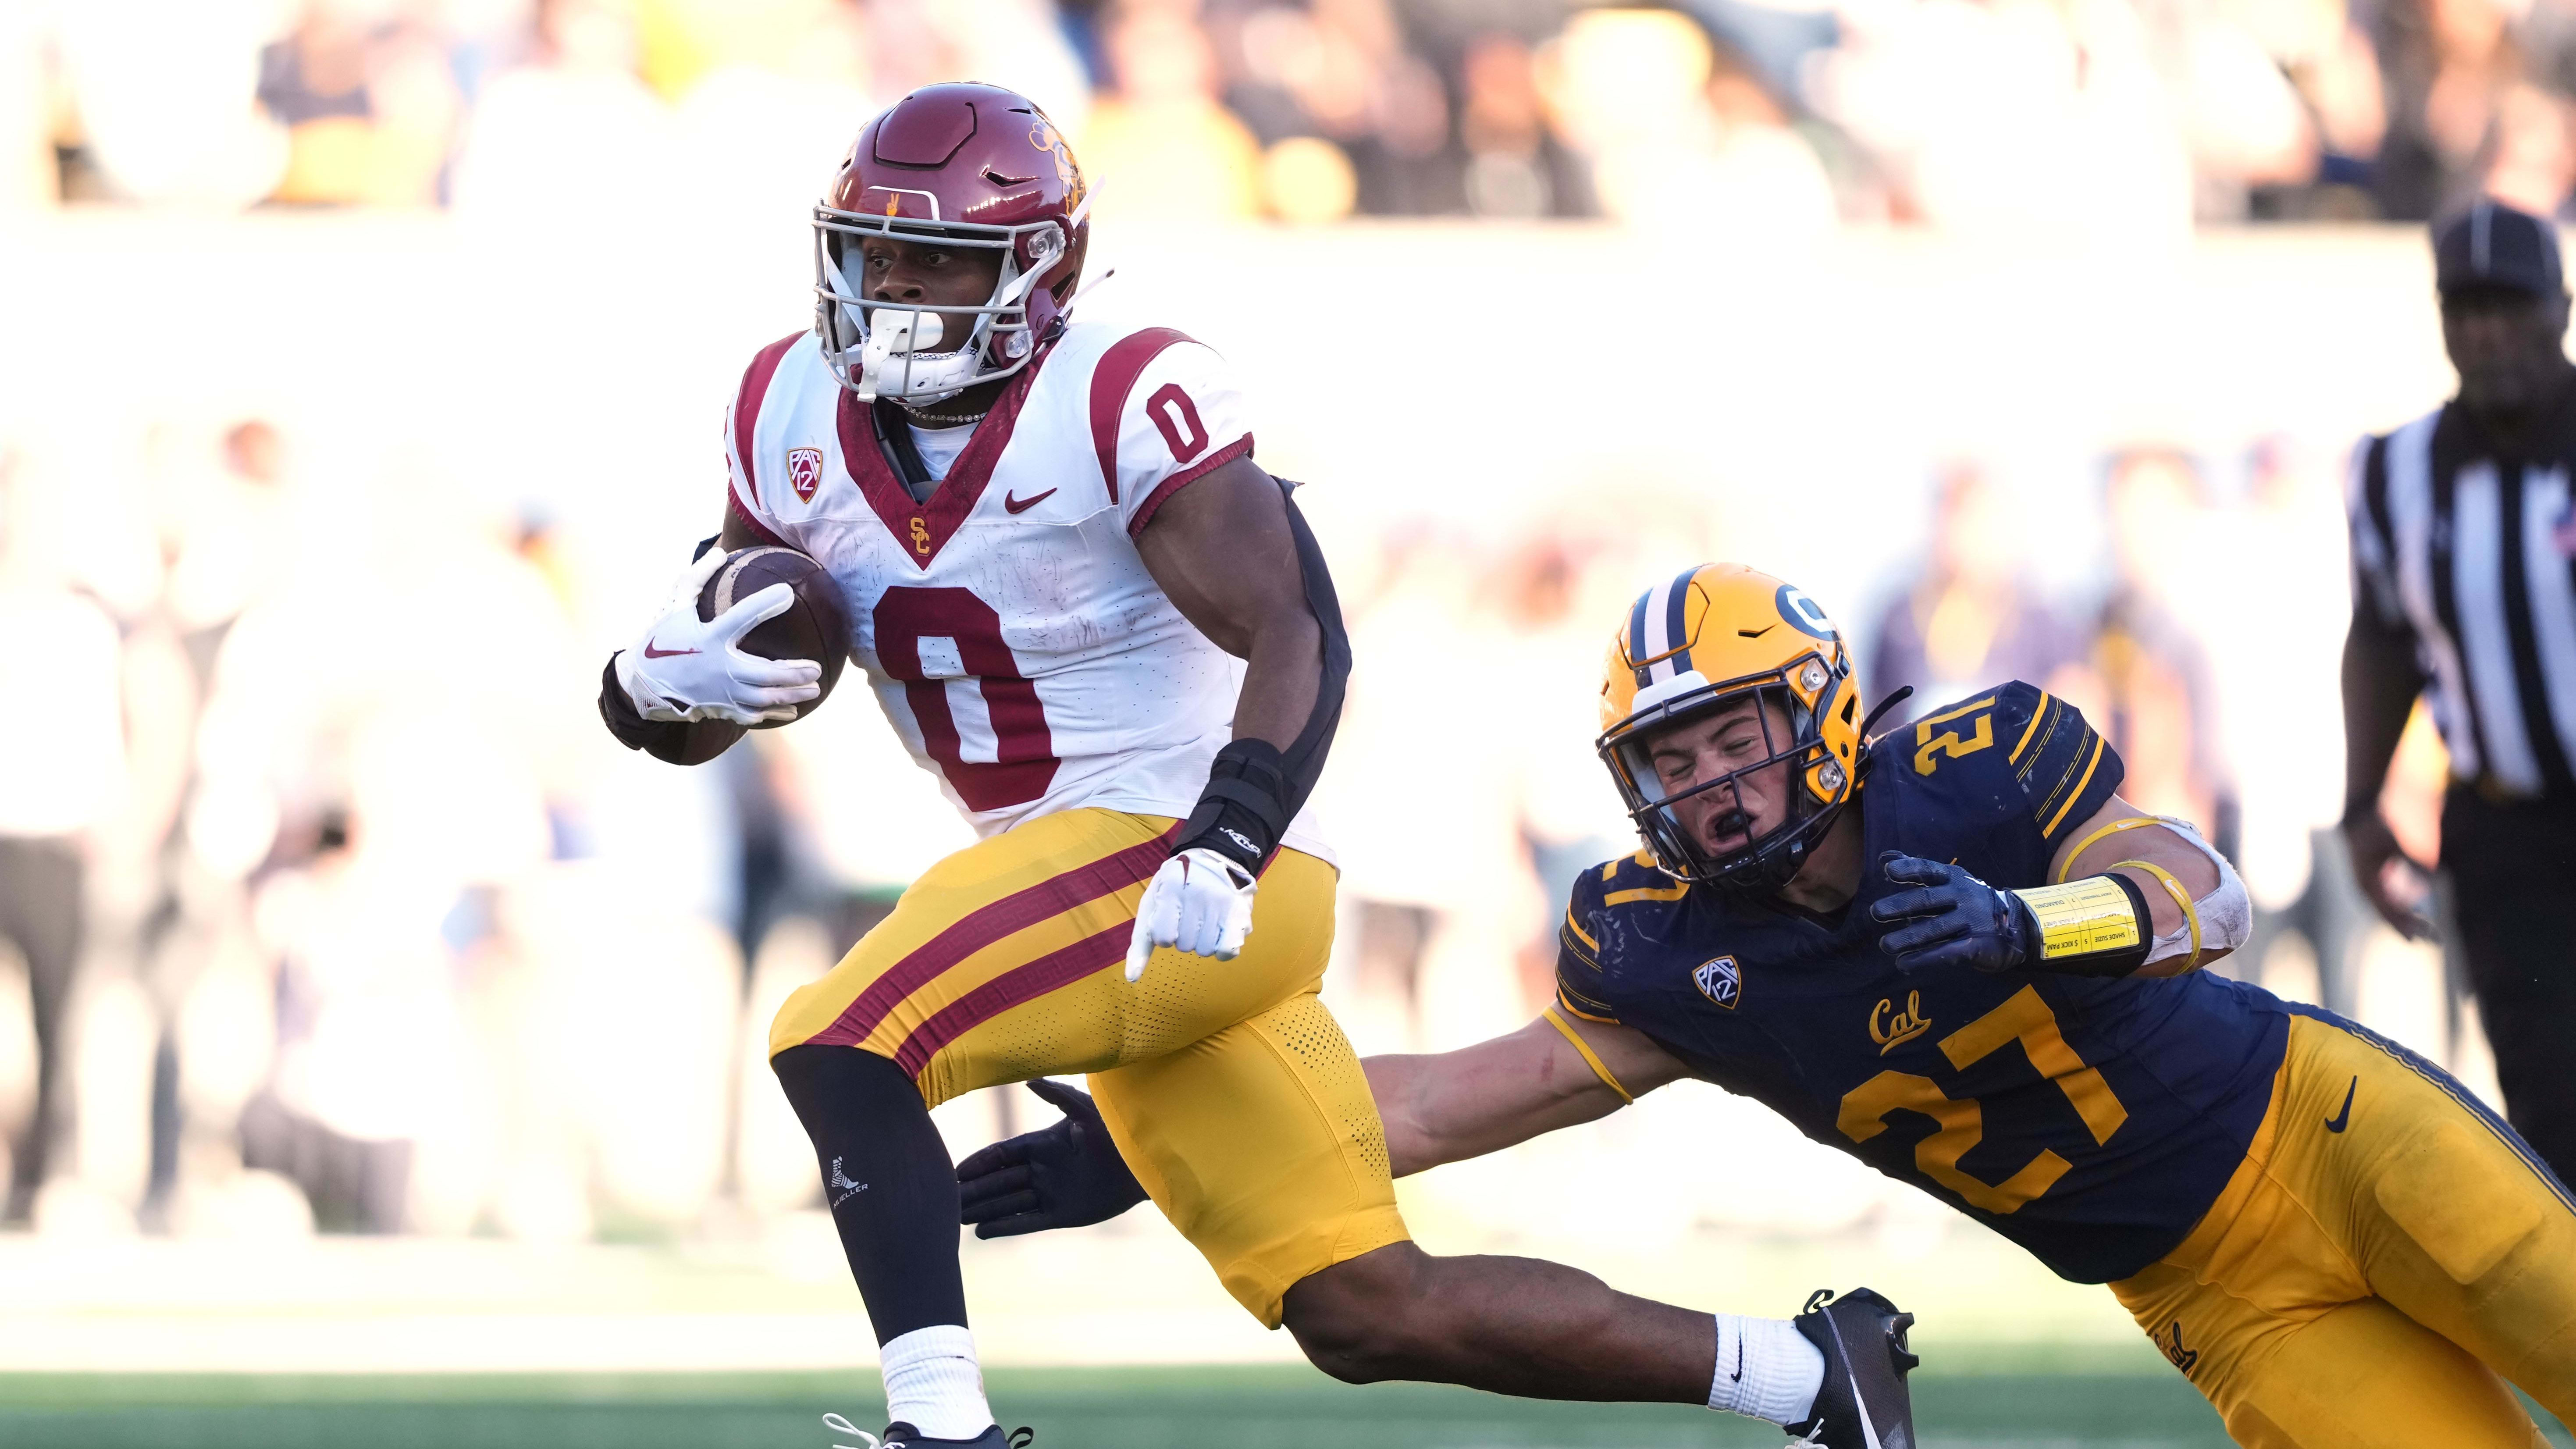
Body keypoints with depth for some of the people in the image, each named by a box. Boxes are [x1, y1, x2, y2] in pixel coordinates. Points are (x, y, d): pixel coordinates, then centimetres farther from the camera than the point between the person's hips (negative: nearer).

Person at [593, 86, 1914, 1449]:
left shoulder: (1122, 403, -14)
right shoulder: (795, 417, 7)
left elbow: (1302, 638, -22)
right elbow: (669, 714, 14)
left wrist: (1225, 851, -35)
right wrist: (662, 681, -10)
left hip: (1182, 865, -8)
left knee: (840, 1048, -22)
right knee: (1371, 1315, 7)